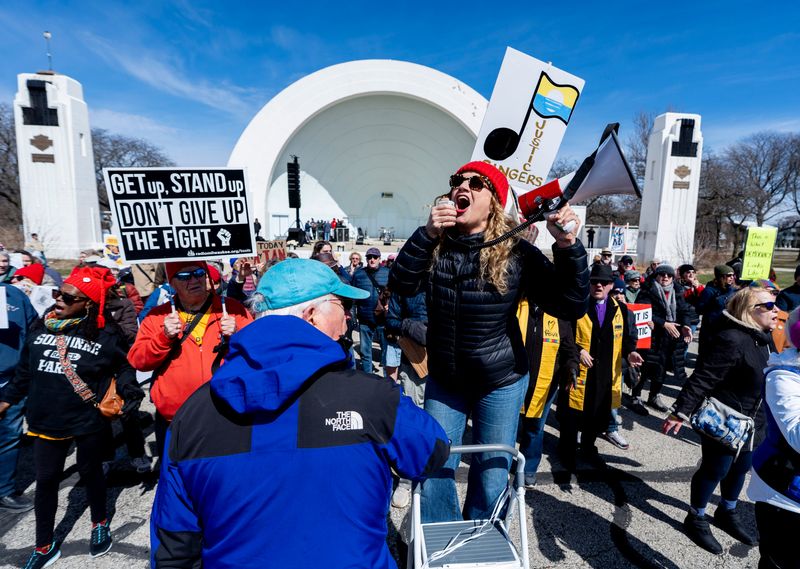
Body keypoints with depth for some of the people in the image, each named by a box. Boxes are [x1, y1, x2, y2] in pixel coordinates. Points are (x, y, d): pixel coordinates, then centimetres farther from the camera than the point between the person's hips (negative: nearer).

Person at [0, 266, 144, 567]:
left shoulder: (105, 332, -12)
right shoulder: (42, 326, 0)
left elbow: (122, 366, -1)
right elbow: (25, 370, 12)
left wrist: (130, 390, -16)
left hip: (88, 420, -3)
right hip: (46, 420, 3)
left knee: (90, 473, 15)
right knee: (46, 480, 13)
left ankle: (100, 524, 40)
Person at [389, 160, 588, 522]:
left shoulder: (515, 252, -14)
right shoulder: (436, 245, -7)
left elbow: (570, 307, -17)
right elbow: (402, 286, -21)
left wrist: (568, 248, -29)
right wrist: (426, 234, -30)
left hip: (500, 383, -2)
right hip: (444, 380, 2)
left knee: (491, 483, 14)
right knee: (432, 475, 12)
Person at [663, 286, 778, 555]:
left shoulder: (763, 337, 3)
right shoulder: (731, 340, -26)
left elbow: (766, 377, 18)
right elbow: (702, 379, -29)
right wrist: (680, 412, -31)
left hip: (751, 421, 9)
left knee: (740, 467, 22)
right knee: (715, 470, 6)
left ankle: (728, 512, 45)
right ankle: (696, 519, 27)